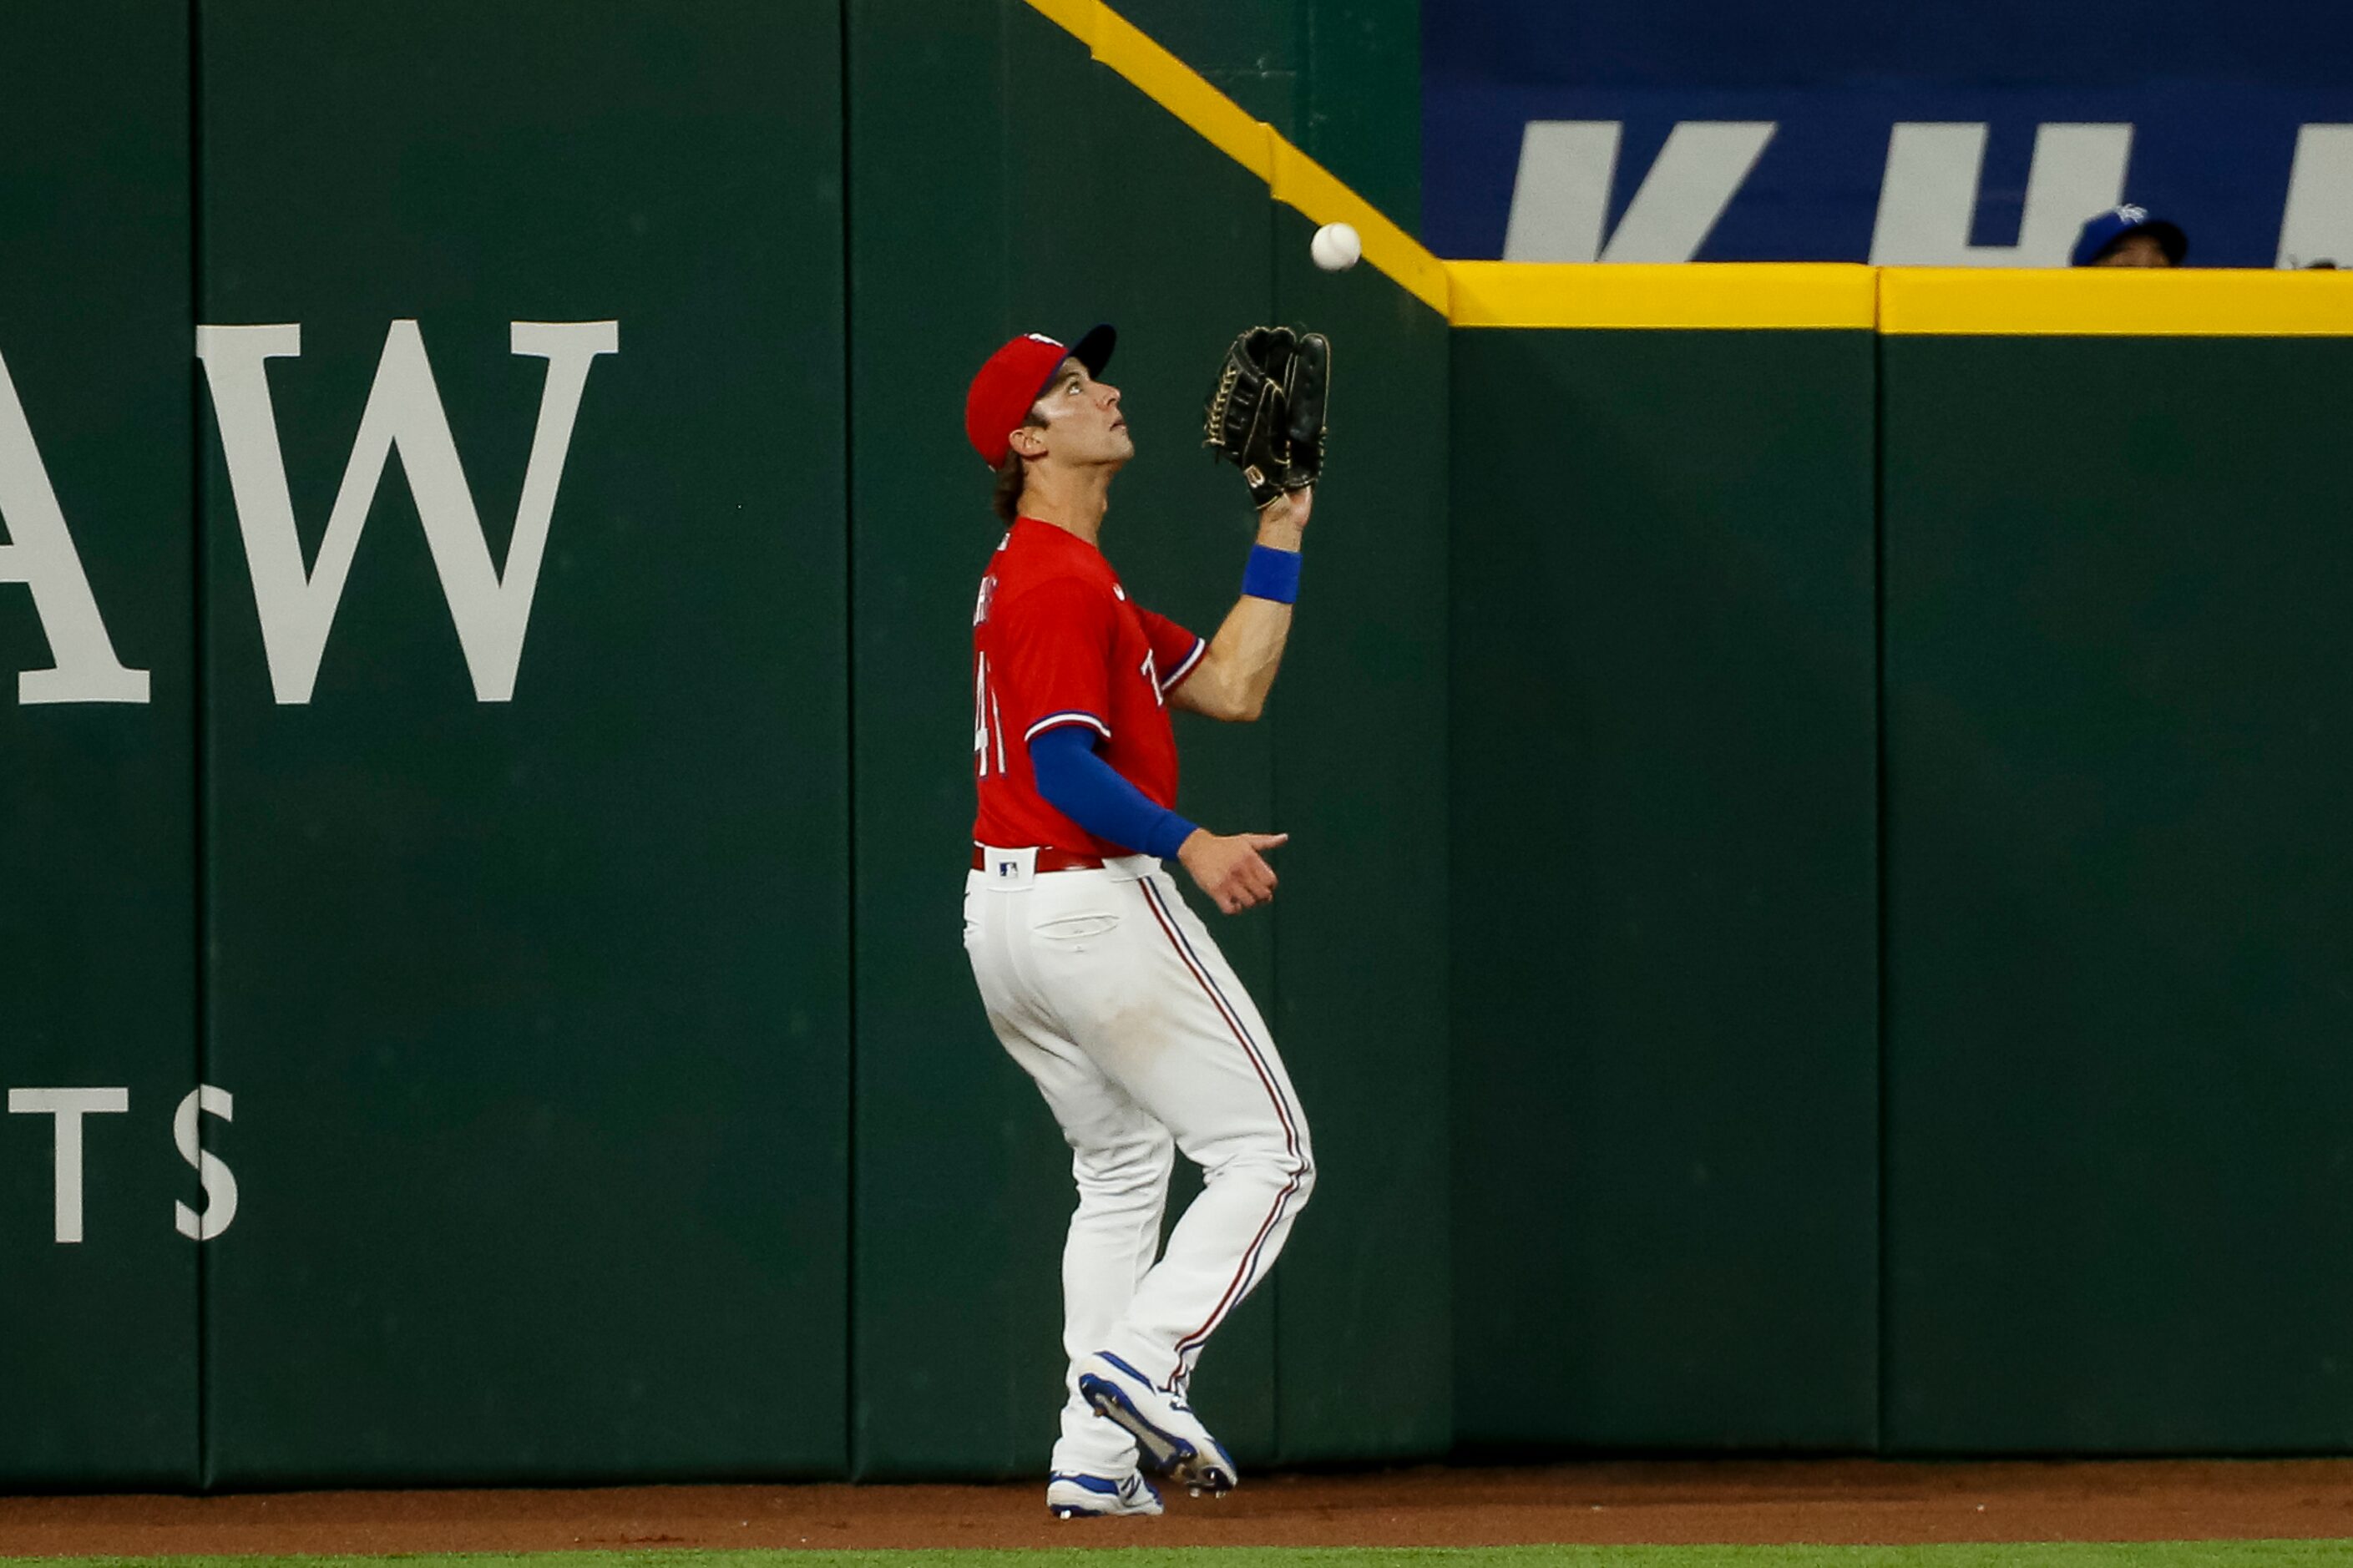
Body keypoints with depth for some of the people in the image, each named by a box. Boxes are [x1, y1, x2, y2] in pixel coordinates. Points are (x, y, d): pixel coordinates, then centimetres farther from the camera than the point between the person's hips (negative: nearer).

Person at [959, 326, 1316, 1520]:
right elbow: (1064, 763, -24)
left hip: (1002, 916, 10)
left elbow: (1227, 686, 17)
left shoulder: (1060, 576, 20)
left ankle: (1095, 1458, 13)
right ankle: (1142, 1364, -19)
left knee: (1120, 1170, 19)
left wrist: (1280, 542, 15)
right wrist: (1187, 845, -33)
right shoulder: (1061, 583, -13)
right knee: (1266, 1154, -6)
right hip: (1094, 902, -10)